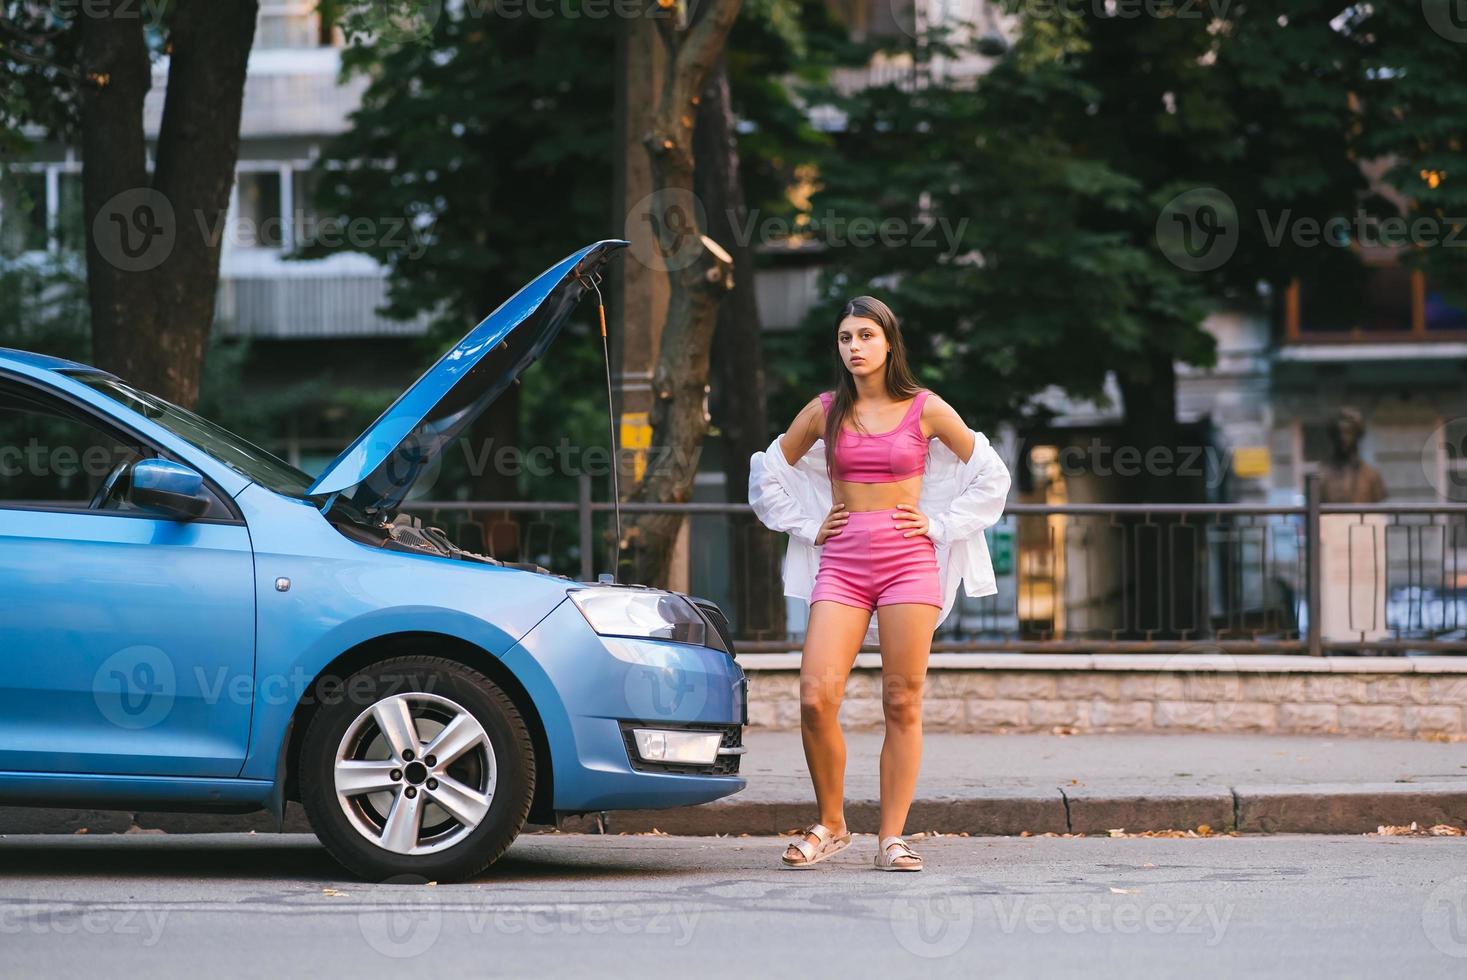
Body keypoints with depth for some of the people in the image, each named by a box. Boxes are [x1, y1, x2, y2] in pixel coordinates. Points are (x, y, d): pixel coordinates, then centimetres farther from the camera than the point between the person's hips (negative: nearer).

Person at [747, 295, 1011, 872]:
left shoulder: (925, 410, 3)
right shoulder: (825, 412, 8)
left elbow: (991, 476, 11)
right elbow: (766, 477, 20)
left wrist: (940, 525, 4)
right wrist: (807, 527, 10)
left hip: (908, 561, -1)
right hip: (842, 564, 1)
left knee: (902, 705, -4)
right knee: (816, 699, -12)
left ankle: (892, 838, 2)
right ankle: (830, 825, 5)